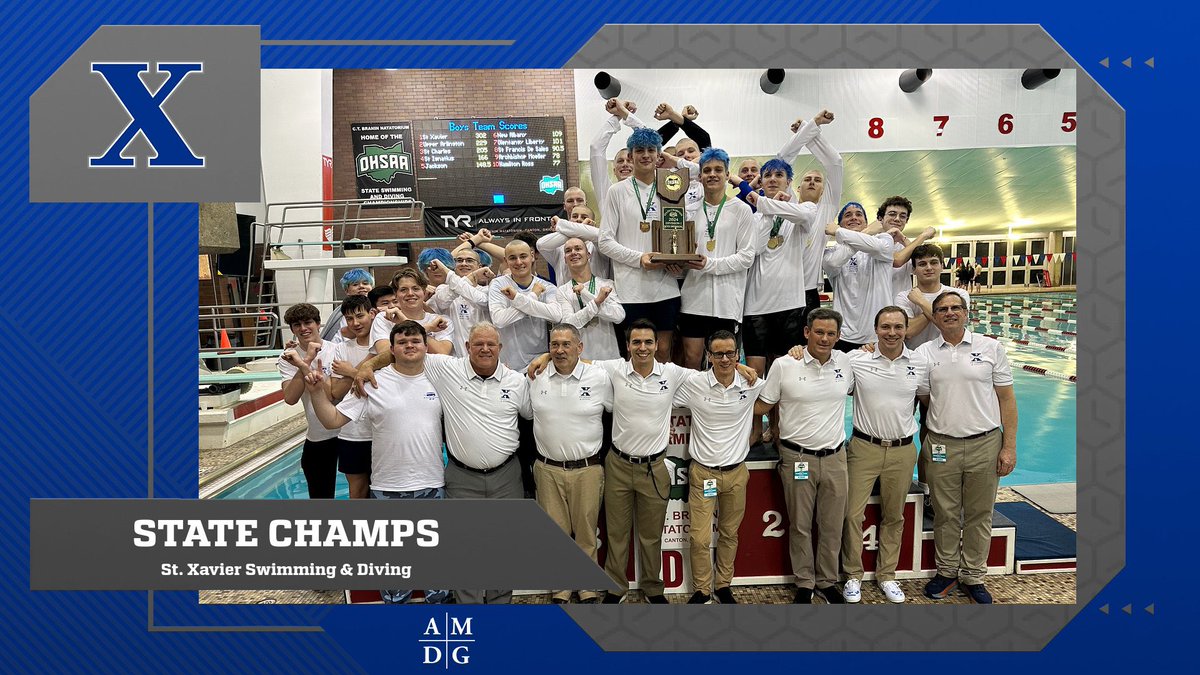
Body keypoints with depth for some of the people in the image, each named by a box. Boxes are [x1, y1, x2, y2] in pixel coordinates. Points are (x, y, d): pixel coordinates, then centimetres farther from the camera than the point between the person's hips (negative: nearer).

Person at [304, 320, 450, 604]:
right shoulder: (374, 383, -5)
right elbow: (333, 420, -7)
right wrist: (316, 392, -19)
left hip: (433, 485, 2)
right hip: (388, 489, -2)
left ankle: (439, 601, 33)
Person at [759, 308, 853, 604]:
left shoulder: (845, 362, 2)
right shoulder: (783, 365, -8)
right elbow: (761, 407, 1)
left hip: (835, 457, 3)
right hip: (797, 457, -3)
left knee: (832, 526, 12)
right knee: (800, 526, 9)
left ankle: (828, 581, 29)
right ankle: (804, 584, 25)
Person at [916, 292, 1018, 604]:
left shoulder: (991, 347, 1)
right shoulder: (924, 353, 2)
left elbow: (1006, 398, 2)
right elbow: (920, 398, 6)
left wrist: (1009, 446, -2)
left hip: (985, 444, 0)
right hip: (942, 446, 0)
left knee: (980, 515, 10)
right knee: (945, 515, 10)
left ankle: (973, 577, 24)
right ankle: (947, 572, 26)